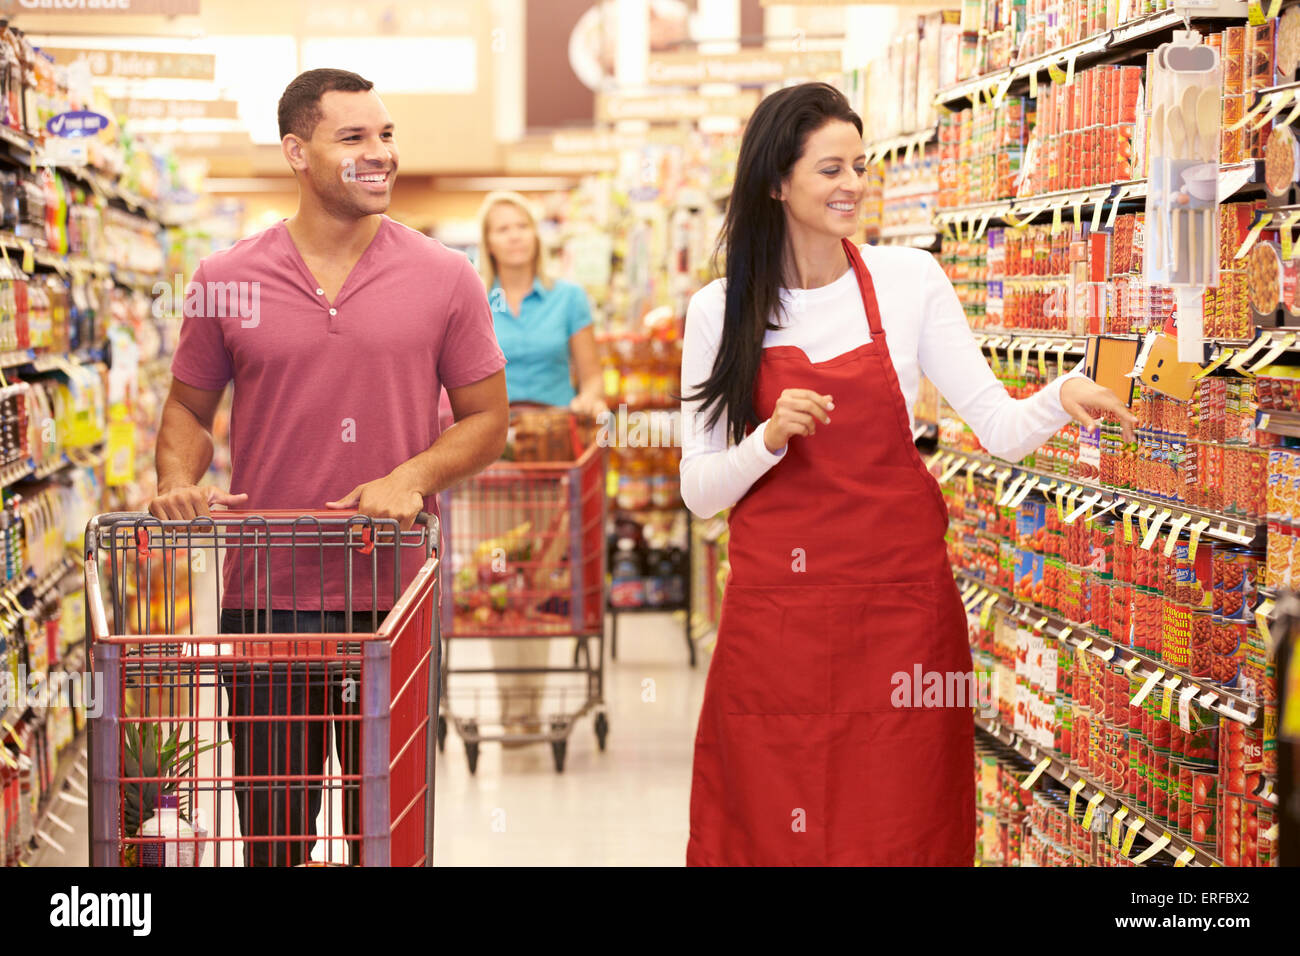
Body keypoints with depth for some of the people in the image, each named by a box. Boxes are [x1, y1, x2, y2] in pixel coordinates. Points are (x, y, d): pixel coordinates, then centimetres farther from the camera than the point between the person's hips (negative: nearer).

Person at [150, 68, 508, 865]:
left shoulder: (444, 278, 2)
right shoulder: (227, 280, 3)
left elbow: (487, 419, 5)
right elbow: (189, 407, 13)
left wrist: (412, 477, -13)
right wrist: (179, 482, -7)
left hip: (397, 598, 0)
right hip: (265, 597, 0)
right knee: (273, 830, 7)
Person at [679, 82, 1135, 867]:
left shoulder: (909, 279, 2)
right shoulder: (720, 311, 3)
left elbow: (1000, 428, -3)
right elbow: (700, 491, 2)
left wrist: (1062, 398, -22)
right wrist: (771, 440, -15)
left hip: (898, 603, 0)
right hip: (773, 613, 0)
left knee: (897, 831, 1)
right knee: (772, 831, 4)